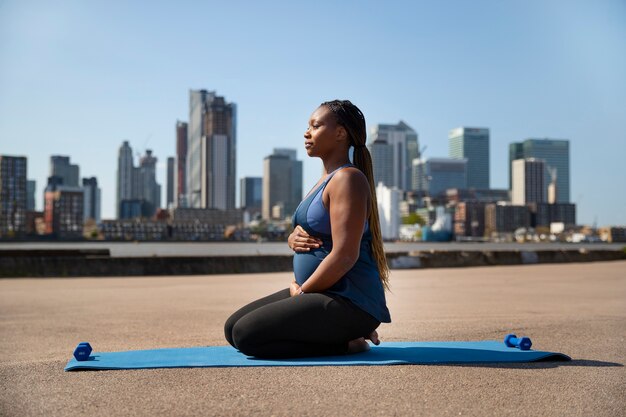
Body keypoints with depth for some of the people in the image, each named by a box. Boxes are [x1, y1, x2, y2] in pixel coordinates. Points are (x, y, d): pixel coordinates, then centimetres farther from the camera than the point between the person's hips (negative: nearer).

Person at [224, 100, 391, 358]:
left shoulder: (348, 178, -14)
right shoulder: (326, 180, 17)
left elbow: (345, 255, -22)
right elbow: (302, 231, 23)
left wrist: (302, 291, -12)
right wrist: (294, 239, -1)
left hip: (349, 301, -10)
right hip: (323, 294, 10)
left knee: (245, 334, -18)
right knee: (232, 327, 10)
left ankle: (346, 342, -7)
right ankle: (344, 334, 8)